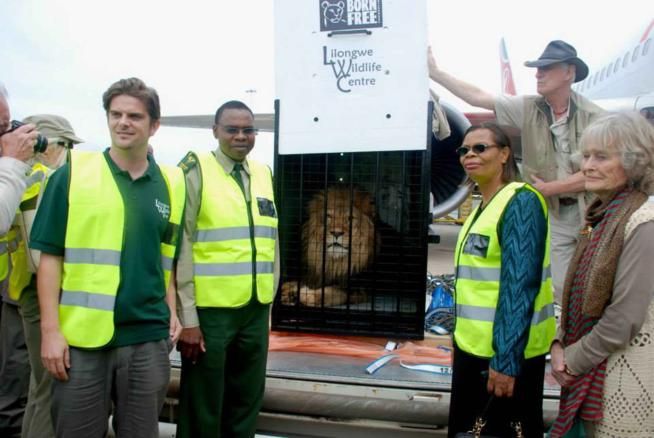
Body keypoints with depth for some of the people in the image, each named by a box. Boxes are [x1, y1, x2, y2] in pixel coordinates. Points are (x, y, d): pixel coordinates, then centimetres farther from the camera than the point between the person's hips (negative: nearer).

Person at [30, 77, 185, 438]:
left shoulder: (171, 184, 6)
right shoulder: (72, 173, -1)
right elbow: (50, 256, -3)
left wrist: (172, 313, 2)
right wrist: (50, 329, -8)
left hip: (148, 339, 2)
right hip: (81, 338, -2)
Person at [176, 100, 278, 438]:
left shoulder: (264, 174, 10)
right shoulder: (197, 171, -6)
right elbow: (182, 247, -9)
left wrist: (270, 304, 13)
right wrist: (187, 317, -12)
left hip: (256, 311, 5)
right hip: (210, 310, -5)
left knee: (246, 407, 17)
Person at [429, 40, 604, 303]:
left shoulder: (594, 116, -9)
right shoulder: (527, 108, -3)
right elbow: (477, 97, -6)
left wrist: (548, 188, -12)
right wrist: (435, 73, -9)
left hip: (590, 213, -1)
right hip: (551, 215, 2)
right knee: (560, 289, 6)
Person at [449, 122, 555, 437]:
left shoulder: (520, 202, -14)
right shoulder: (482, 207, 13)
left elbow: (520, 286, -21)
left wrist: (505, 360, -24)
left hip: (505, 353, -9)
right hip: (473, 346, 9)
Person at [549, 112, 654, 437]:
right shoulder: (602, 217, 8)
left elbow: (625, 316, -21)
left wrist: (573, 361, -11)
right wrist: (560, 346, -1)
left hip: (622, 379, -7)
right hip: (589, 372, 8)